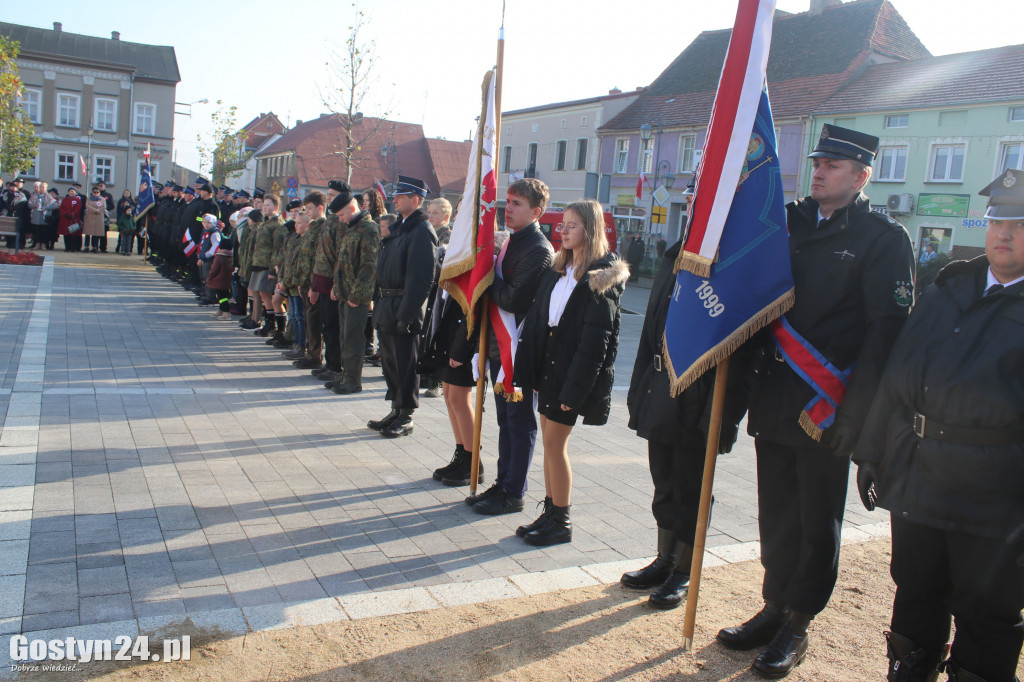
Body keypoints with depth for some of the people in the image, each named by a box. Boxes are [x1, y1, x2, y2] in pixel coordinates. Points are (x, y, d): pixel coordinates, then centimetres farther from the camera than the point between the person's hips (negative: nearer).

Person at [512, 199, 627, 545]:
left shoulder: (603, 276, -10)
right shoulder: (558, 269, 12)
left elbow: (596, 336, -16)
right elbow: (536, 320, 9)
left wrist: (575, 386, -19)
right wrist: (528, 372, 3)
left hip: (572, 371, -7)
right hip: (547, 365, 7)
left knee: (554, 443, -3)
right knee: (550, 442, 12)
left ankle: (561, 522, 10)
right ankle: (550, 512, 23)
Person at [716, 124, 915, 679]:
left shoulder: (884, 239, -5)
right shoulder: (790, 222, 10)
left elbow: (887, 329, -11)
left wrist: (854, 410, -16)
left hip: (827, 409, -5)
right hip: (774, 401, 5)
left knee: (817, 524, 9)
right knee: (776, 516, 15)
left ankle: (797, 625, 23)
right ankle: (774, 608, 31)